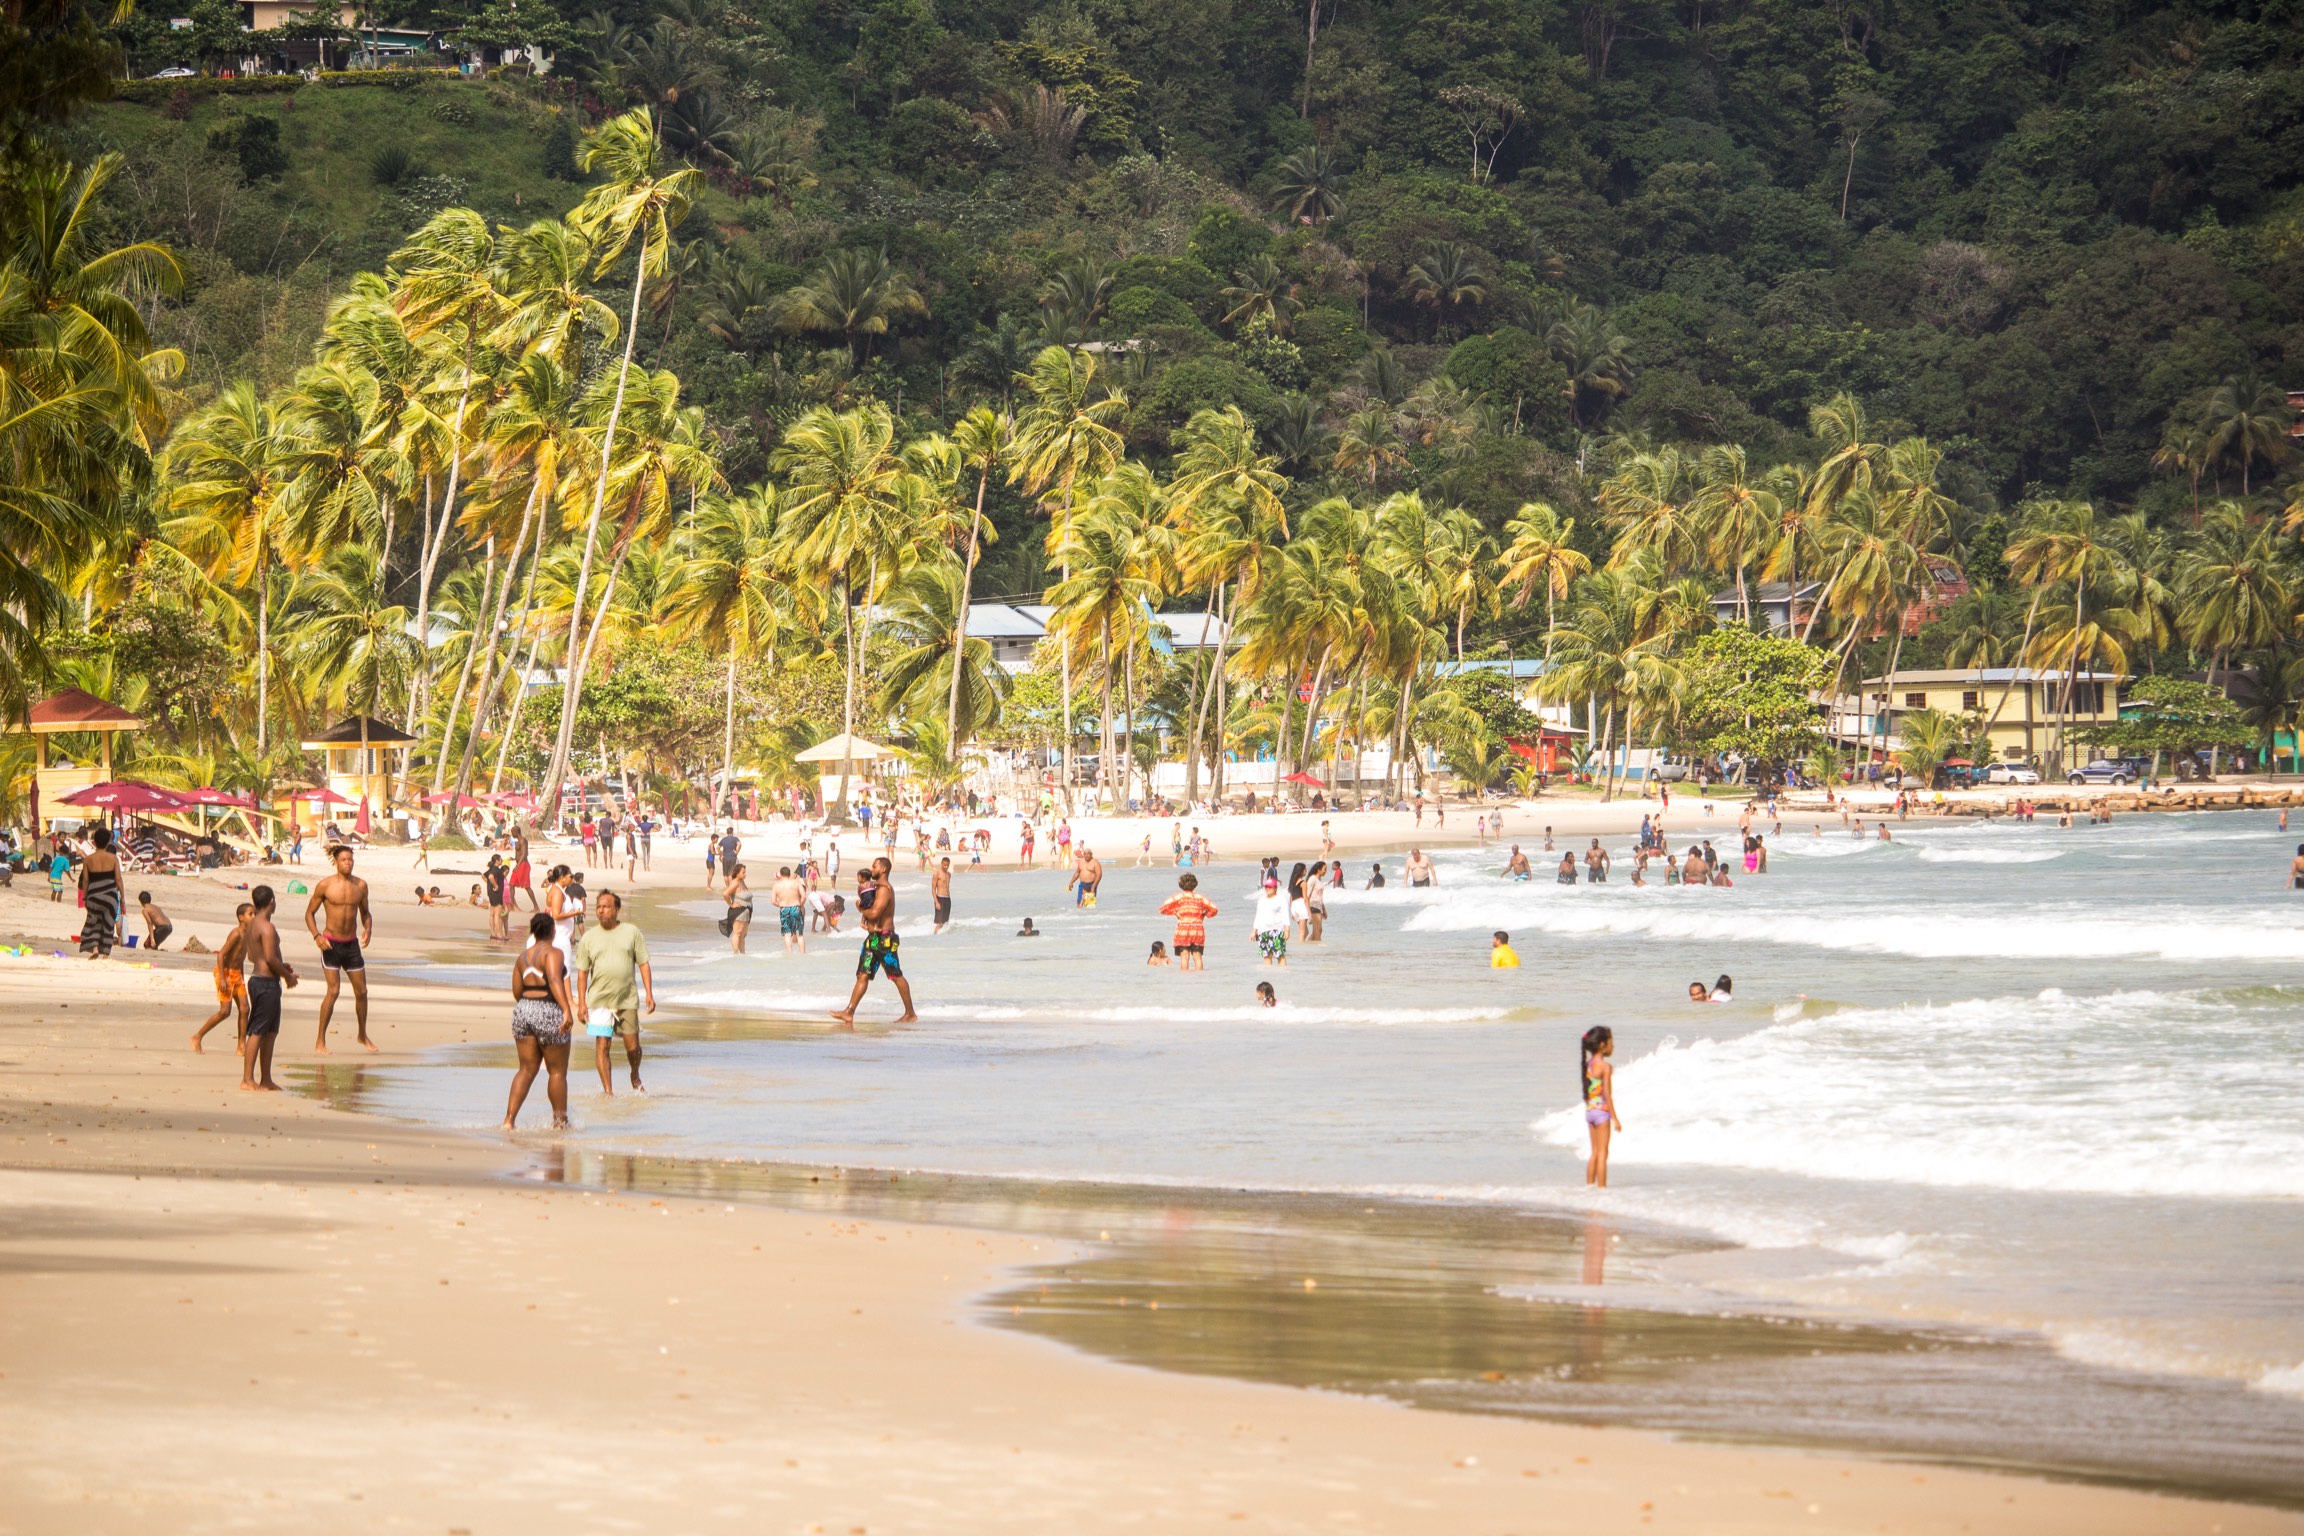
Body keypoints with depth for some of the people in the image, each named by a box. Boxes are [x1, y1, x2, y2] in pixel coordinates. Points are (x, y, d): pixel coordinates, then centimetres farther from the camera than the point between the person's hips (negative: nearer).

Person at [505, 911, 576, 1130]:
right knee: (557, 1071, 7)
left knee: (526, 1069, 9)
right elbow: (555, 980, -26)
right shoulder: (552, 952, -9)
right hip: (549, 1013, -6)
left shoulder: (523, 956, 11)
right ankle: (560, 1123, 15)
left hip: (523, 1011, 6)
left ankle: (508, 1119, -3)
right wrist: (566, 1010, -34)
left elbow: (517, 992, 14)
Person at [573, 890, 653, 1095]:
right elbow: (582, 972, 6)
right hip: (599, 1000, 0)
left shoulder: (631, 932, 5)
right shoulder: (589, 938, 5)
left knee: (633, 1047, 3)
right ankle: (608, 1091, -1)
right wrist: (581, 1003, -1)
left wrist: (649, 994, -3)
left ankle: (635, 1077, 32)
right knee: (602, 1046, -5)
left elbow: (643, 964, 5)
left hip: (627, 1000, 0)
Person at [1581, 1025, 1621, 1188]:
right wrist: (1615, 1118, -13)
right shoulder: (1605, 1067, -15)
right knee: (1602, 1153, -3)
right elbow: (1607, 1094, -17)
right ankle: (1601, 1187, -3)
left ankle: (1590, 1185, 16)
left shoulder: (1588, 1064, 8)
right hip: (1602, 1111, -8)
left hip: (1589, 1111, 8)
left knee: (1595, 1152, 14)